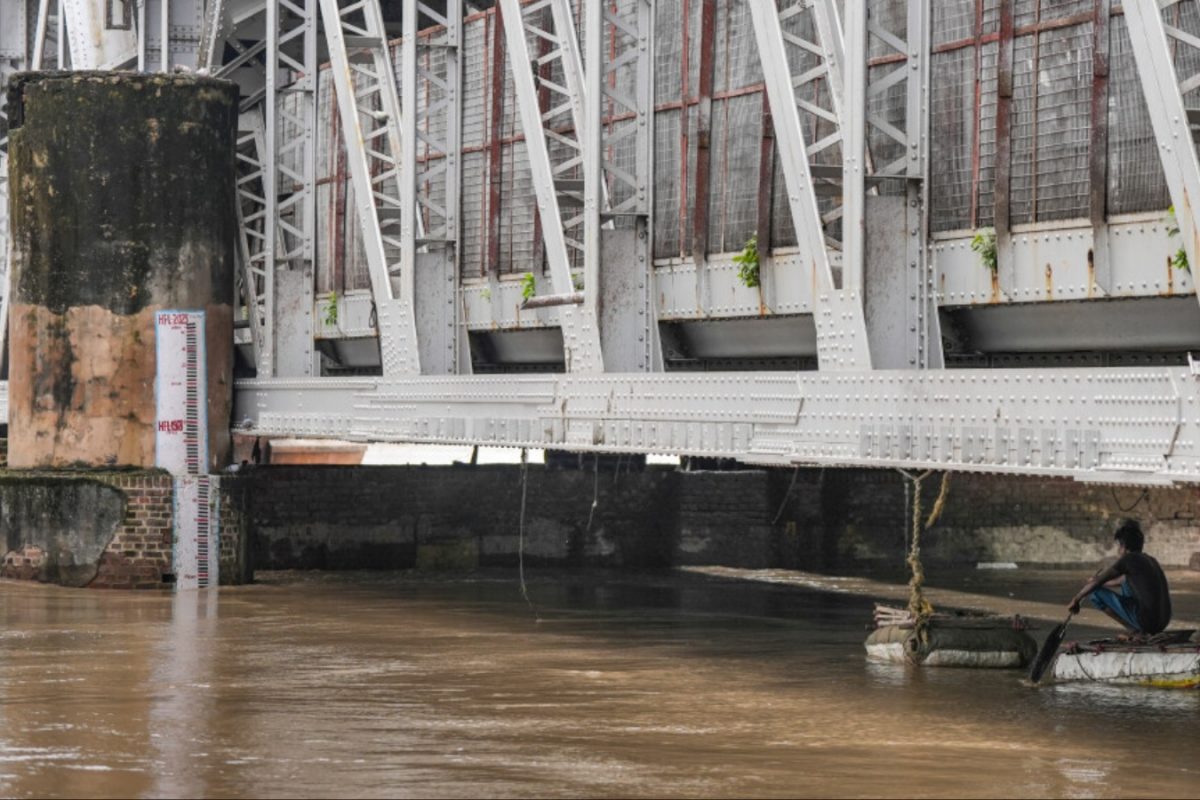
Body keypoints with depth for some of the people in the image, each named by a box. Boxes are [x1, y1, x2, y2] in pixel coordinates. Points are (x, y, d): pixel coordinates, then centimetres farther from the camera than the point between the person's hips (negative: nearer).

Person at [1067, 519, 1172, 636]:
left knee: (1095, 592, -2)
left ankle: (1134, 631, -4)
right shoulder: (1149, 560, 18)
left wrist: (1076, 600, 16)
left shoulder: (1127, 560, -5)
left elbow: (1095, 582, 3)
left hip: (1146, 621, -8)